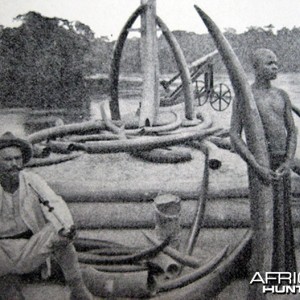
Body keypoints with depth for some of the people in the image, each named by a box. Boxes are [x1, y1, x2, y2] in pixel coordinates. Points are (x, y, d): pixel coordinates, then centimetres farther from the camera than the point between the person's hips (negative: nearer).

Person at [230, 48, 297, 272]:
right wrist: (257, 167, -22)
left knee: (283, 215, 12)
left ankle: (283, 264, 28)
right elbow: (235, 136, -14)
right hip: (259, 162, -5)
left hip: (282, 163, 5)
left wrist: (289, 162, -8)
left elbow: (292, 132, 9)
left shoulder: (282, 96, 9)